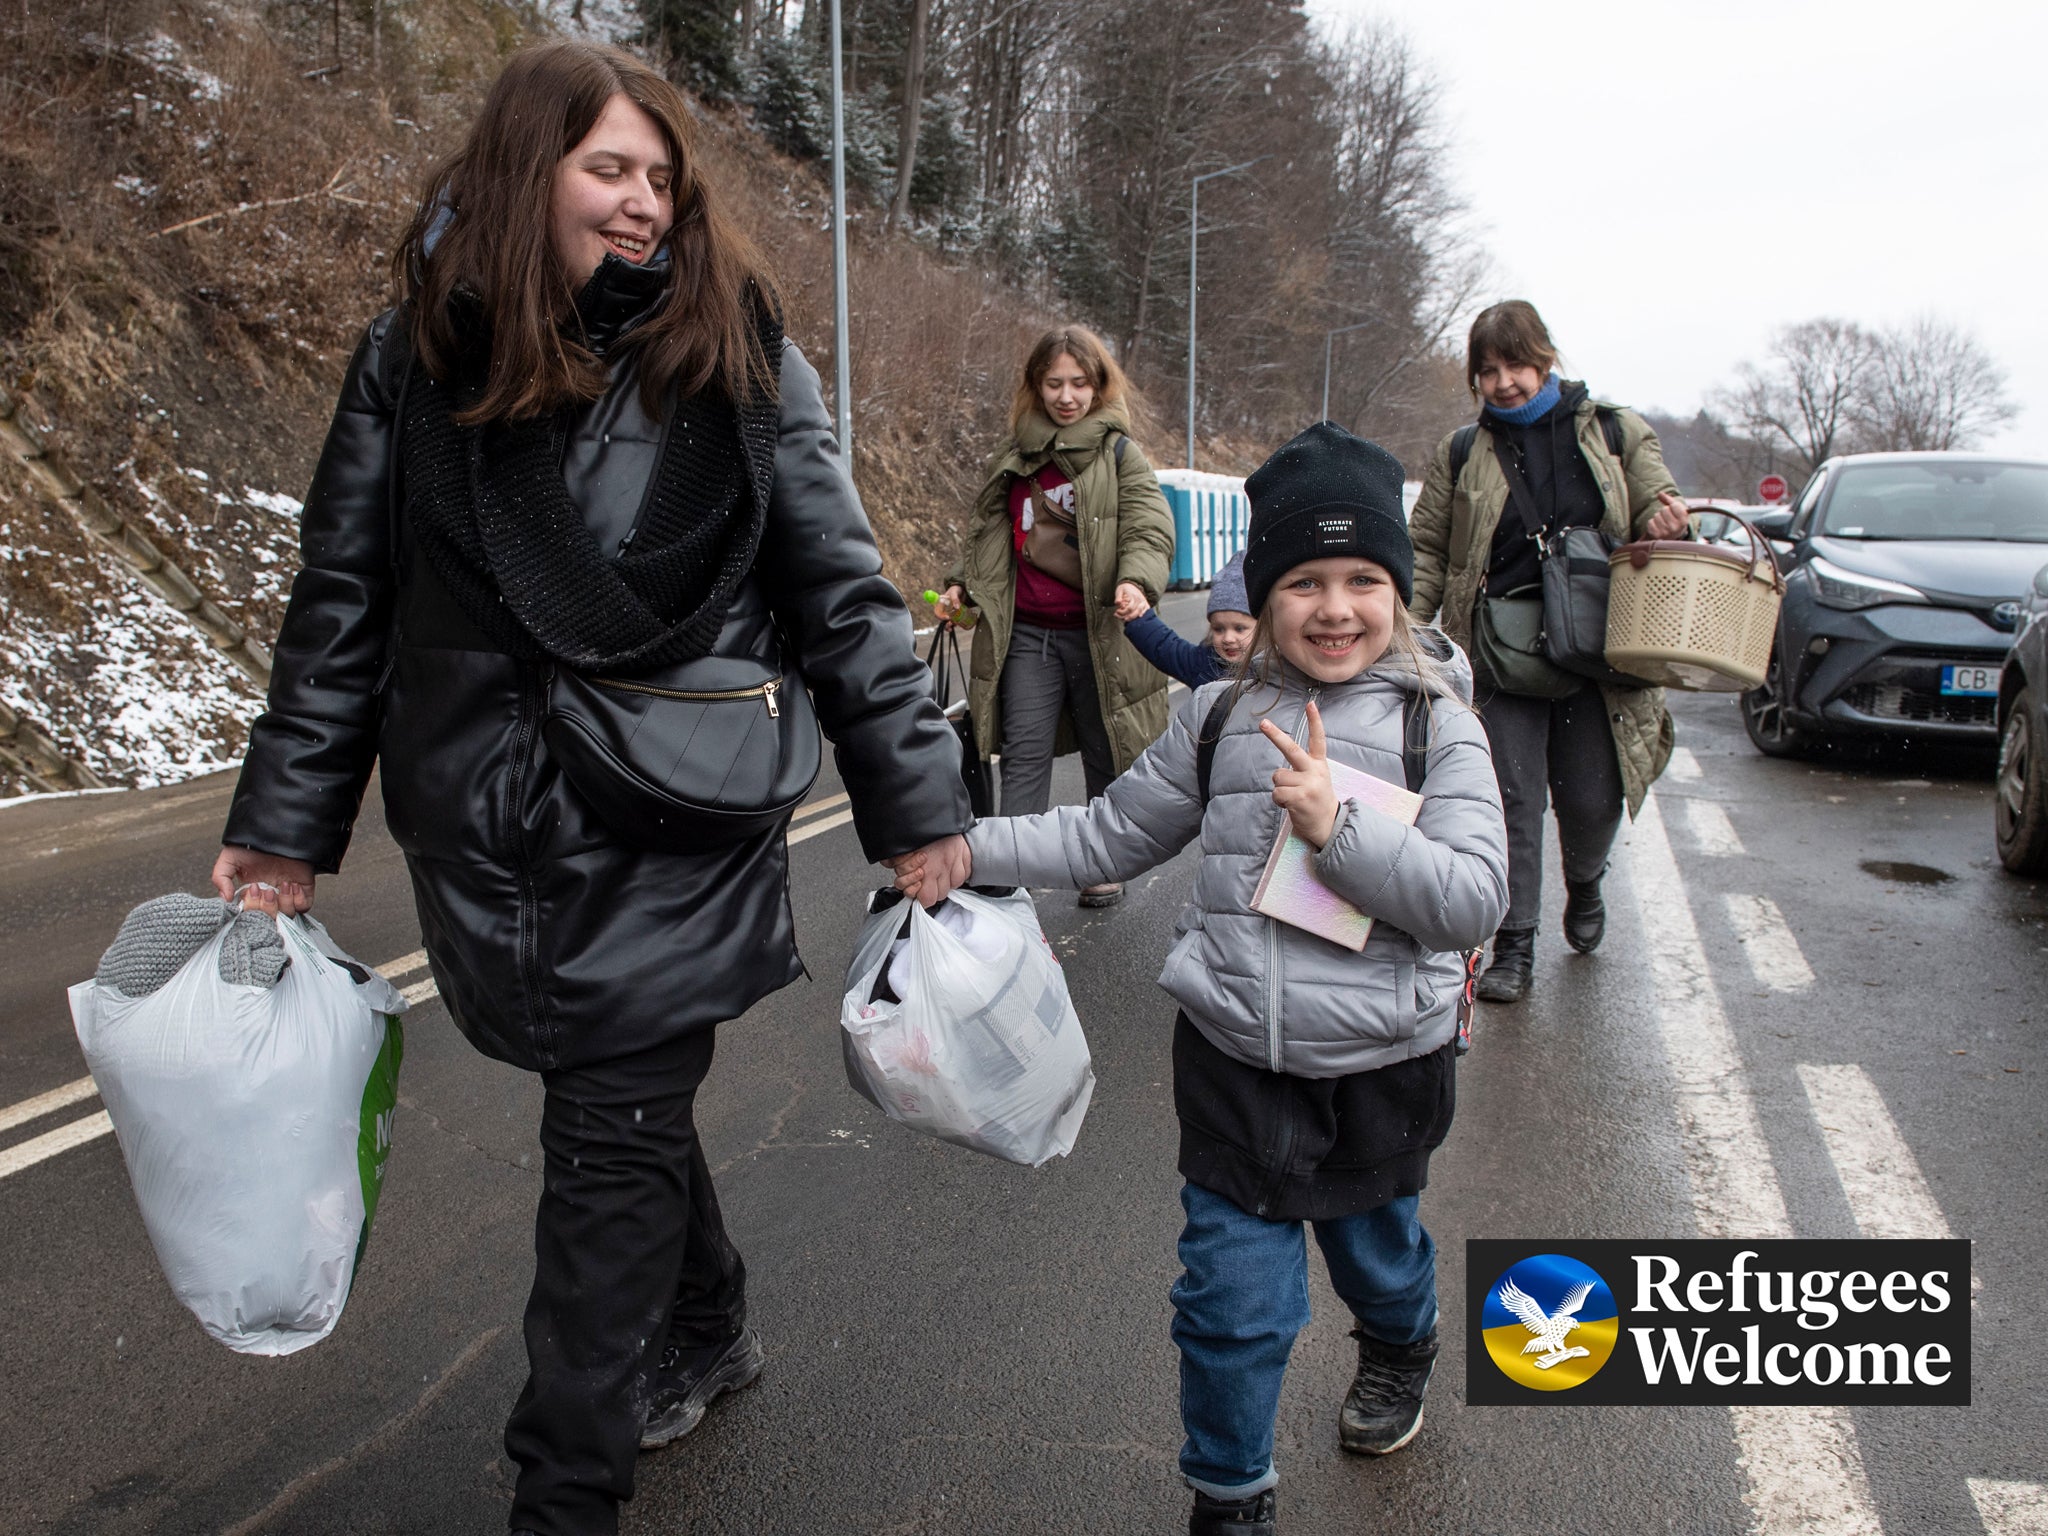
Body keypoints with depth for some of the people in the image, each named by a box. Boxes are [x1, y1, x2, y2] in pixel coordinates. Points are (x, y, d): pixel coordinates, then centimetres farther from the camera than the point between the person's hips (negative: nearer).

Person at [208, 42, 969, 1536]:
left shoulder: (738, 353, -2)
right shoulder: (414, 361, 4)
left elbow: (843, 592, -1)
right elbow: (342, 606, 8)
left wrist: (919, 807, -3)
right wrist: (284, 827, 8)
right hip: (486, 840, 3)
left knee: (615, 1148, 3)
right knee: (622, 1108, 17)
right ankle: (709, 1328, 45)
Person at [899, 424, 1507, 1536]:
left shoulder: (1437, 725, -9)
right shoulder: (1219, 719, -1)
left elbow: (1476, 899, -16)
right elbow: (1111, 833, 7)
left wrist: (1337, 826, -27)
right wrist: (973, 851, -3)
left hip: (1382, 1065, 0)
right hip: (1236, 1058, 1)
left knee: (1373, 1241, 25)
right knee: (1232, 1296, 3)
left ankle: (1400, 1349, 61)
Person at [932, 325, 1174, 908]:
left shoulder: (1119, 452, 1)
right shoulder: (1016, 456, 13)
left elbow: (1150, 526, -11)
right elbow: (988, 532, 23)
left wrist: (1136, 581, -30)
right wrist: (962, 585, 8)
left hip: (1098, 633, -2)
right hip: (1028, 632, 3)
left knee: (1106, 756, 9)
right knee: (1024, 755, -2)